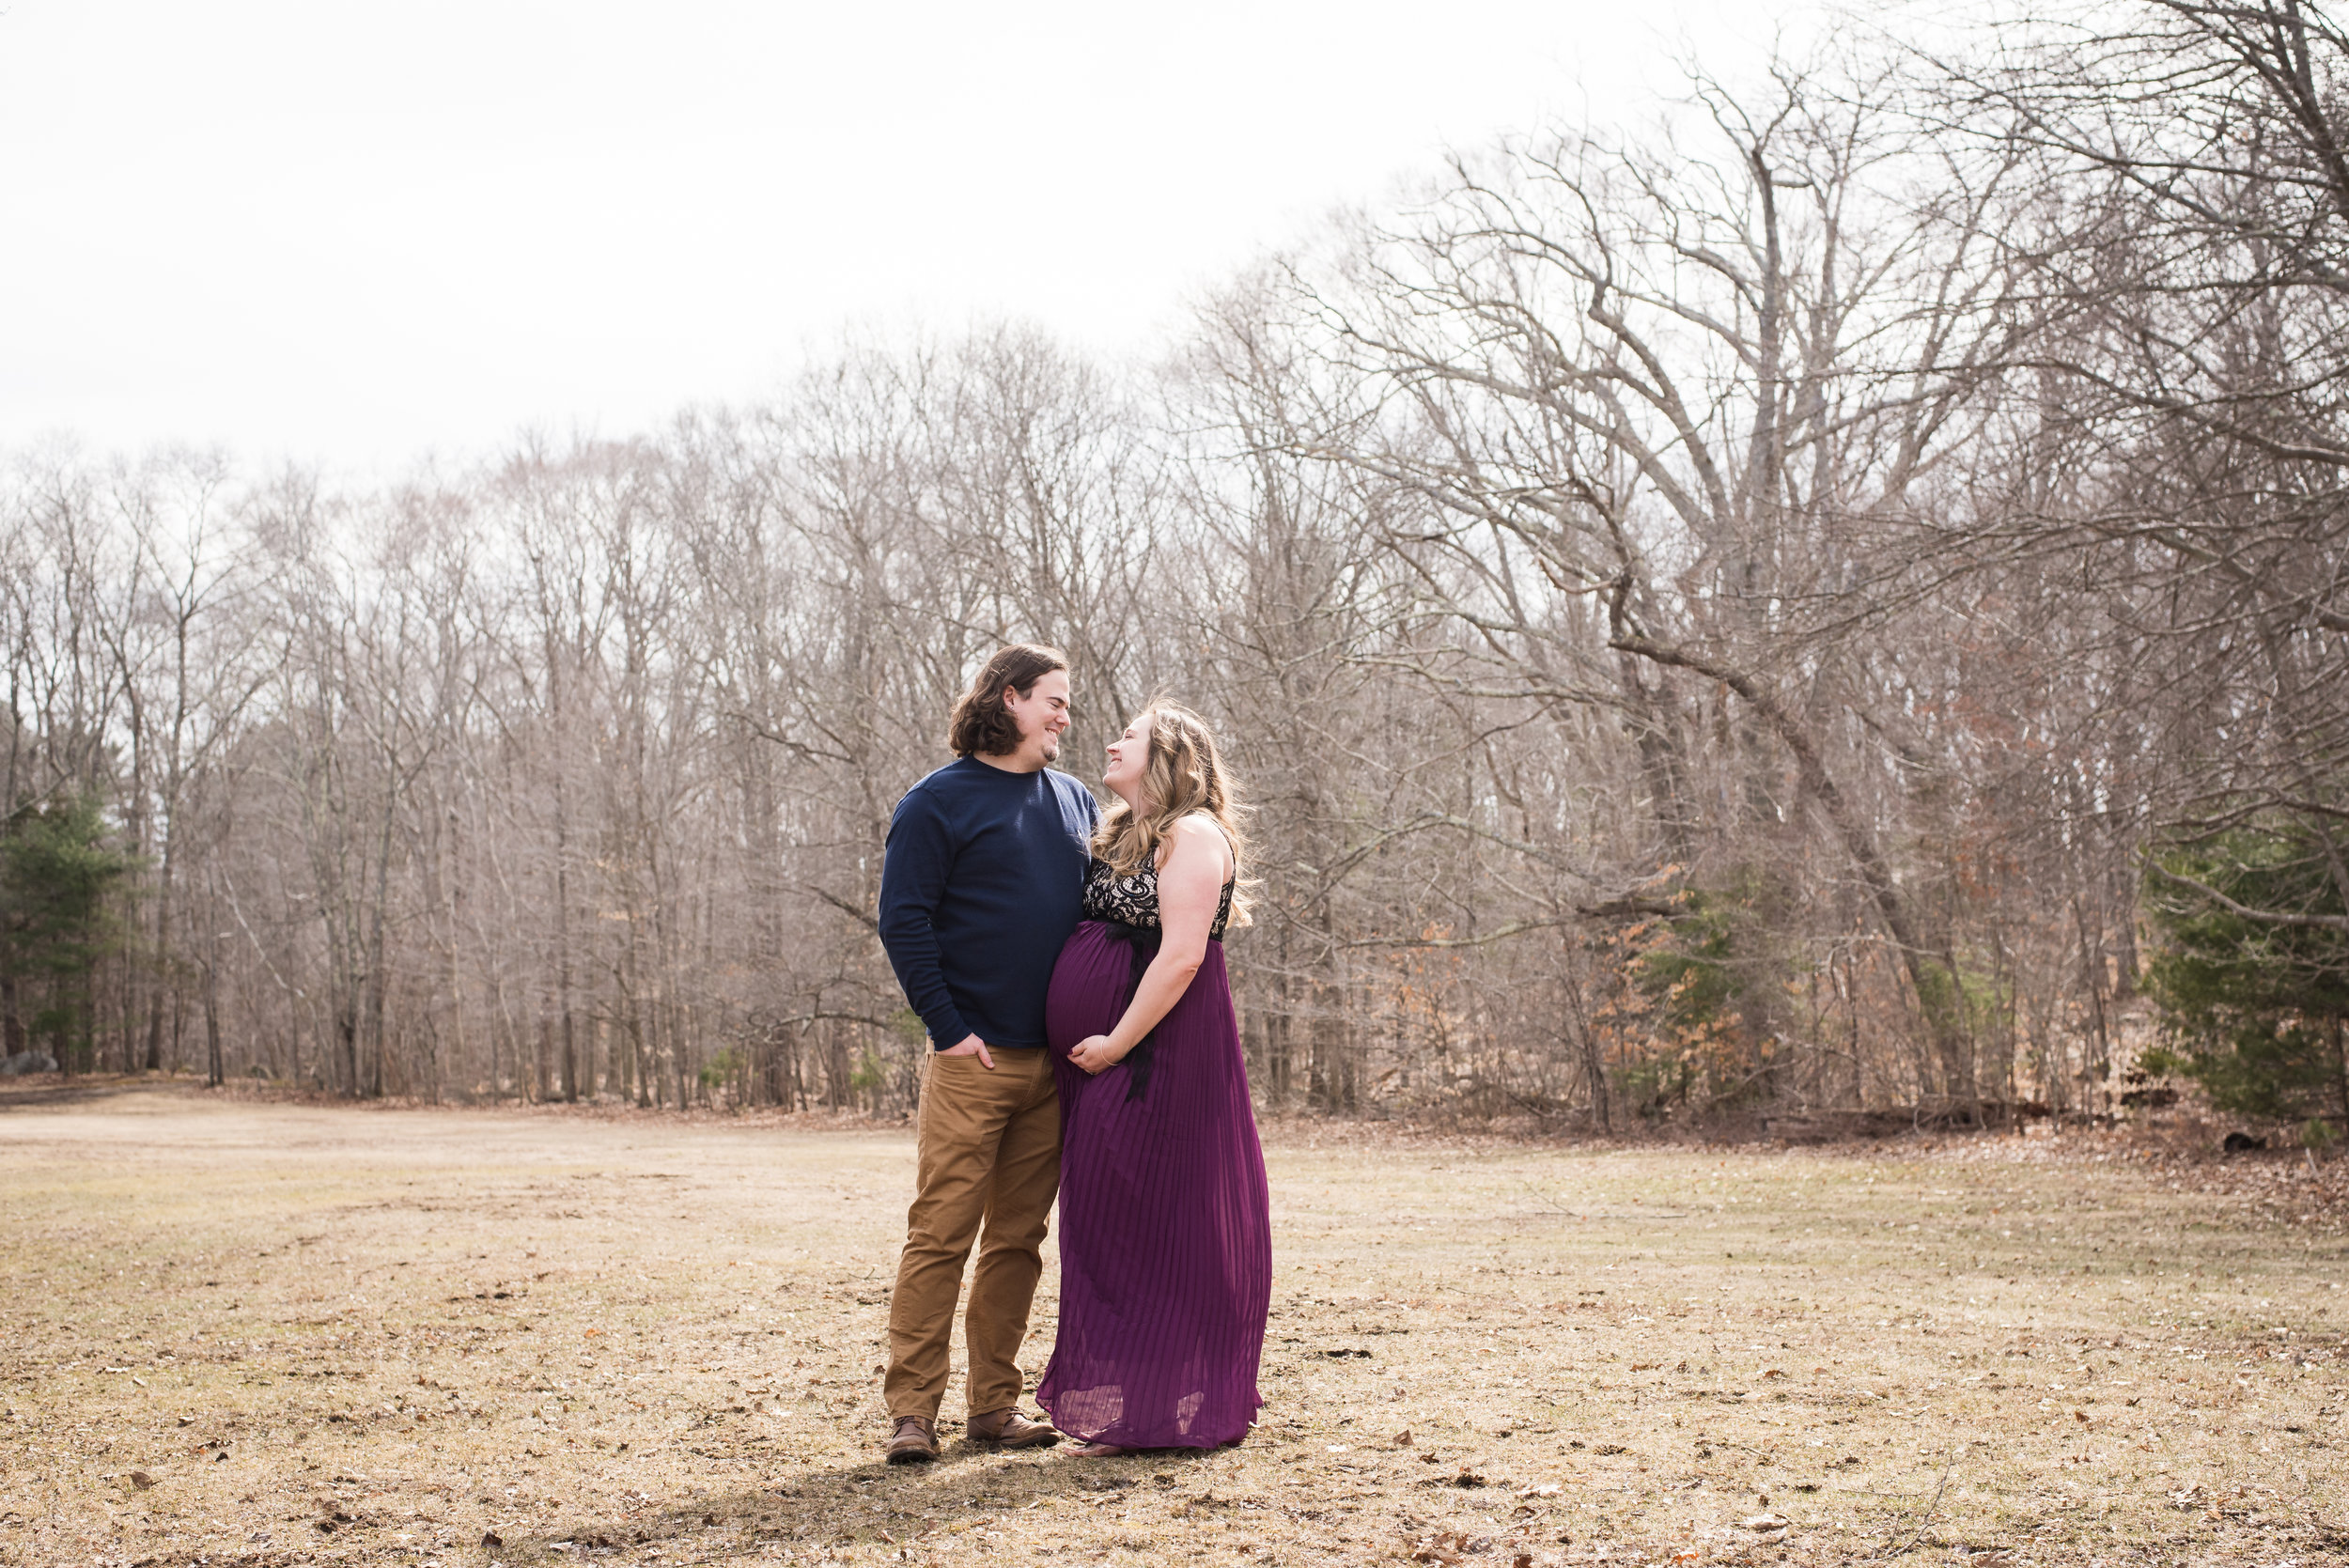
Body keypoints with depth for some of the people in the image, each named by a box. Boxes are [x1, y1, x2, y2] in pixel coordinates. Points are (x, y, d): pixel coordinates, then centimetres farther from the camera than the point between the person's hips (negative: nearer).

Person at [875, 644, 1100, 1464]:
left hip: (1056, 1059, 6)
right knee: (941, 1233, -6)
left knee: (1019, 1238, 9)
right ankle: (912, 1408, 1)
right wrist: (948, 1027, -12)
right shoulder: (938, 802, -2)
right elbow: (903, 920, -6)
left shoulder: (1076, 802, 15)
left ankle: (995, 1402, 17)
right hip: (974, 1058, -5)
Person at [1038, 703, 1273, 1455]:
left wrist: (1116, 1043, -18)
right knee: (1107, 1223, 9)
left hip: (1159, 1048, -9)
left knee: (1155, 1221, -4)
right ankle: (1122, 1408, 17)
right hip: (1102, 1056, 9)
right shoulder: (1120, 836, 20)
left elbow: (1182, 955, -17)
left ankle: (1159, 1410, 4)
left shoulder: (1193, 834, -8)